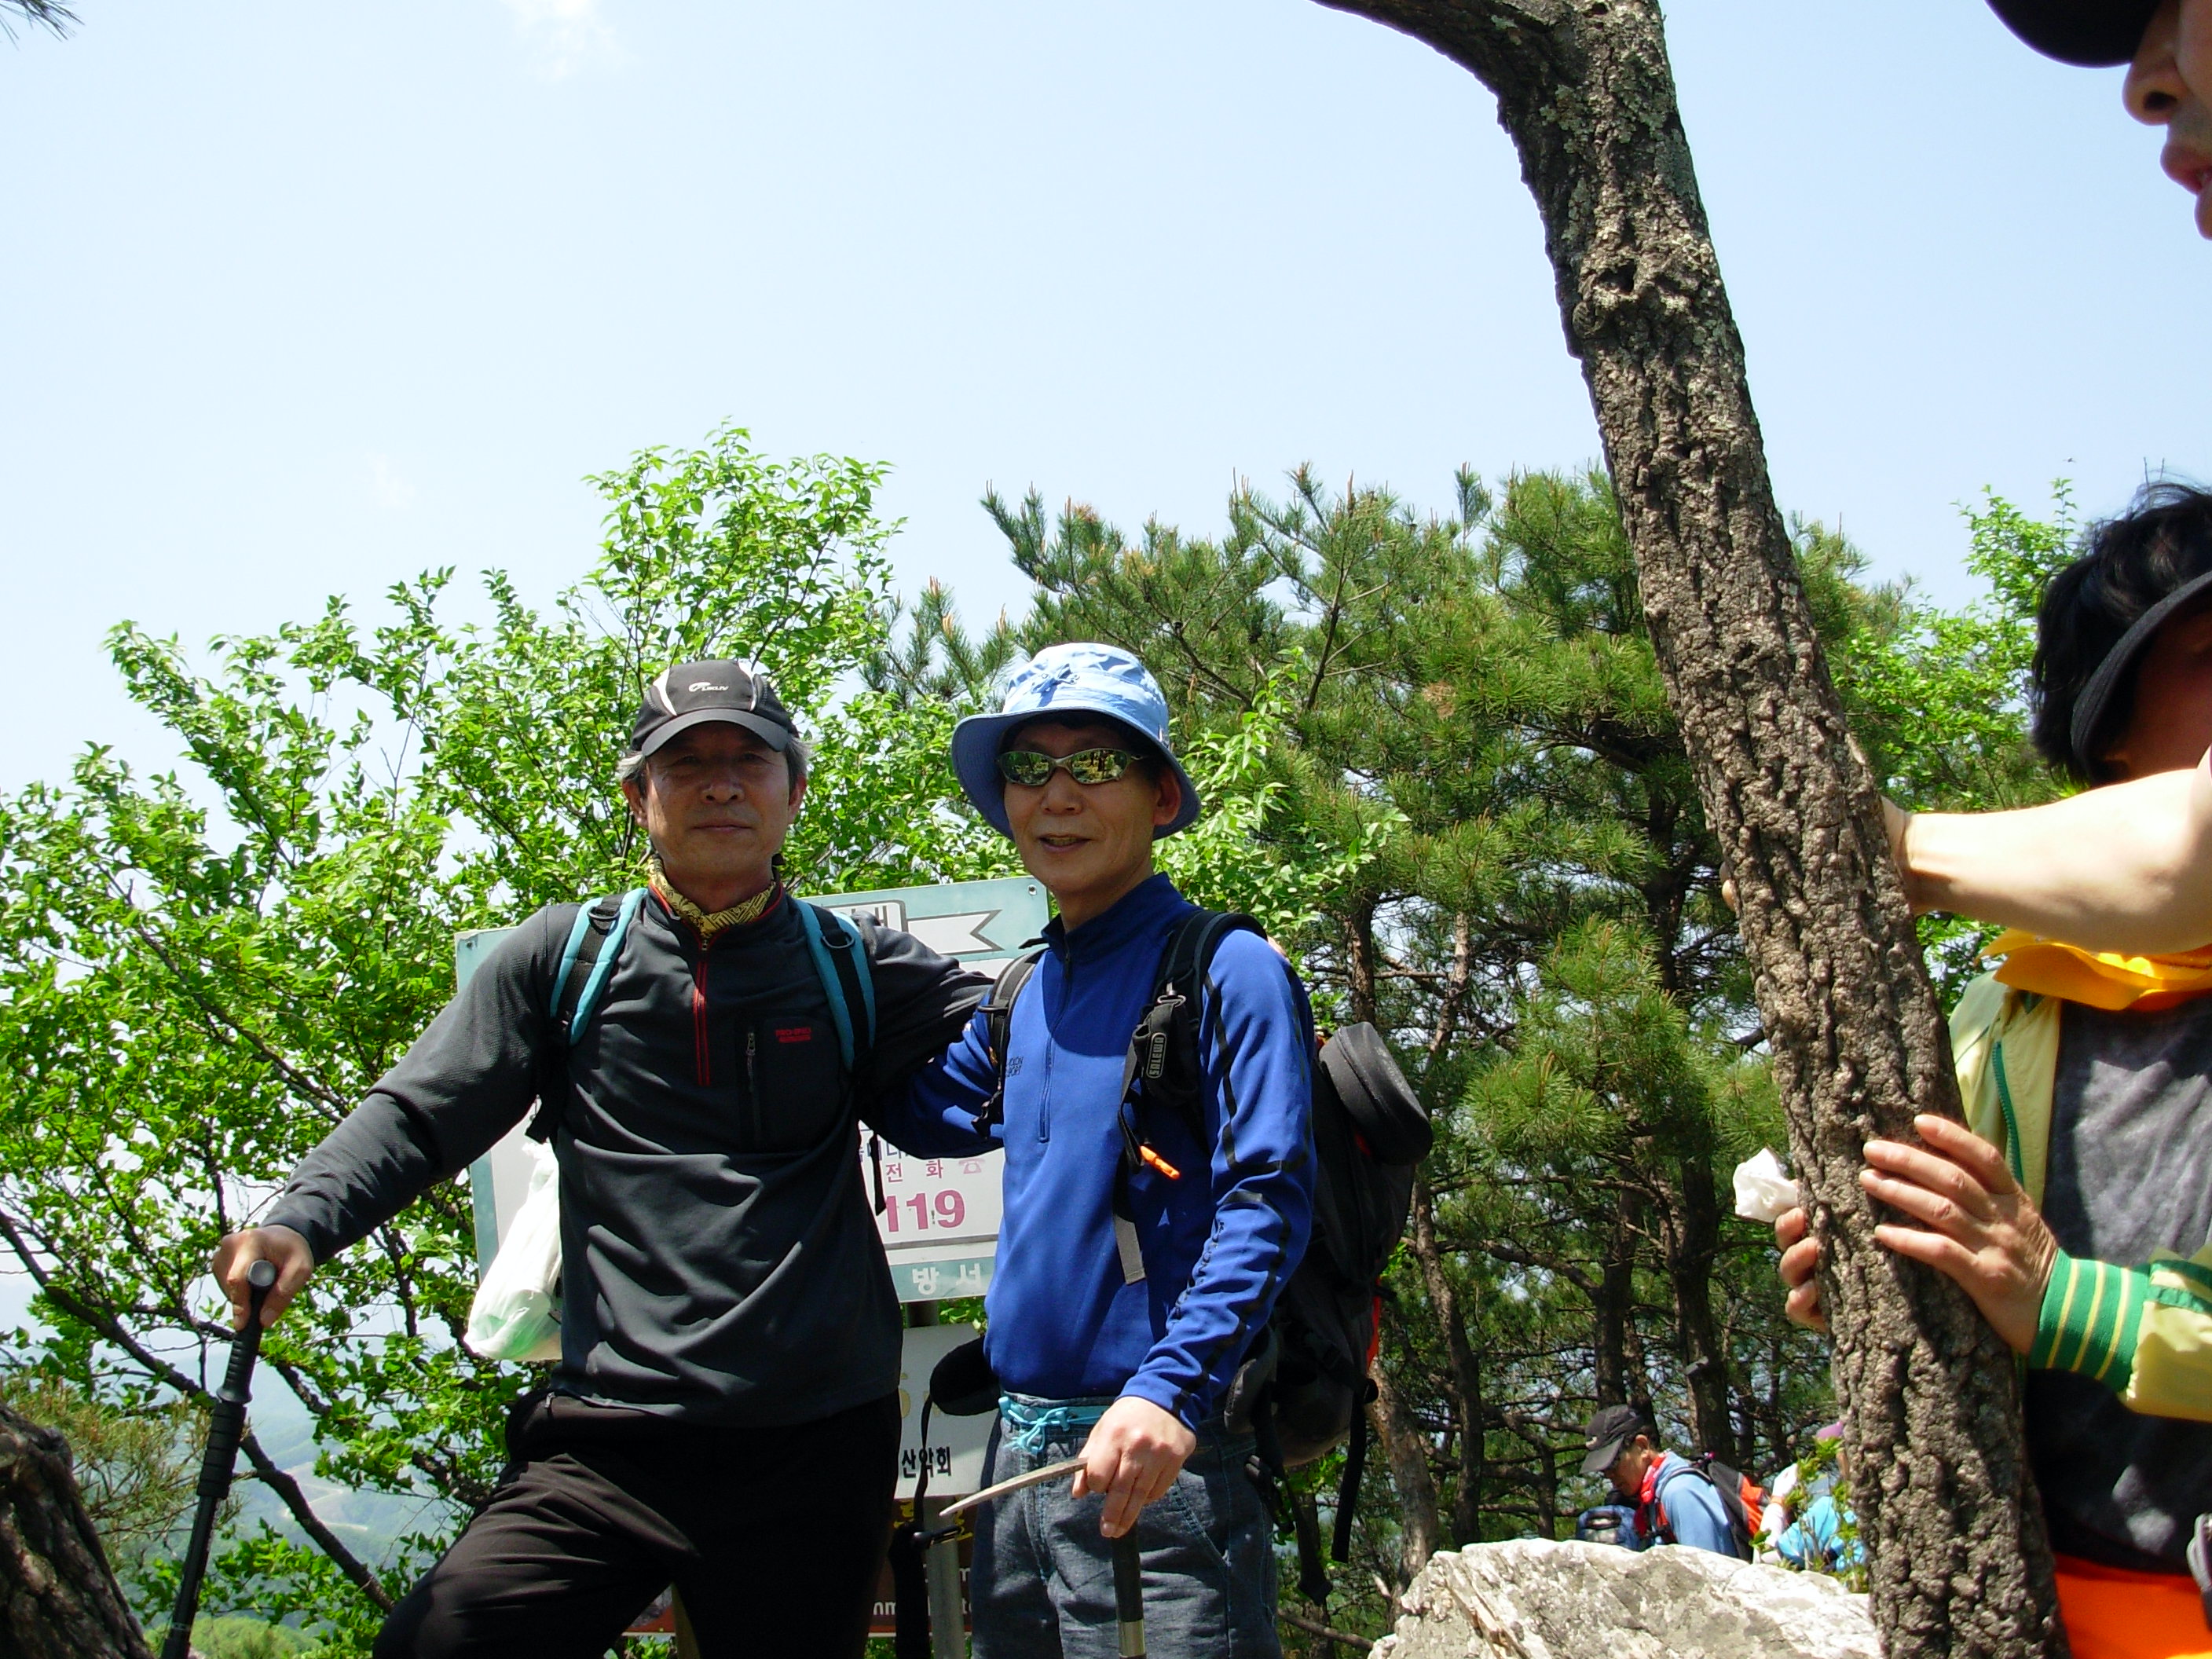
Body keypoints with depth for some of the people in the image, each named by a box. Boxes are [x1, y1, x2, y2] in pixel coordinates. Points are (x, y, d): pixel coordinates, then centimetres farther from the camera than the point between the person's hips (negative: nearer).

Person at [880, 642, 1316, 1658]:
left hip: (1155, 1454, -7)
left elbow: (1266, 1203, -15)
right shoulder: (1021, 1002, 13)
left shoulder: (1226, 972, -7)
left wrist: (1172, 1391, -26)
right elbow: (921, 1107, 29)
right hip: (1020, 1447, 7)